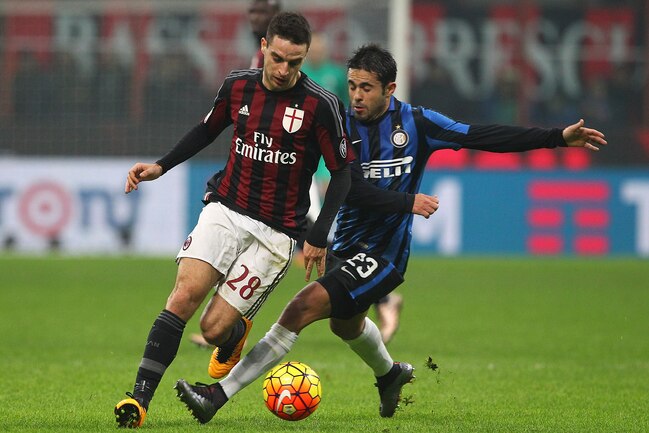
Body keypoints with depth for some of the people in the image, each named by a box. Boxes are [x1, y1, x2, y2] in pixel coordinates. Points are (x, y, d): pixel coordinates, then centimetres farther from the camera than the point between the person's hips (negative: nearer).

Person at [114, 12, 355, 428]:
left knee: (215, 327, -8)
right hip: (224, 211, 3)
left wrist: (319, 237, -8)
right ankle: (139, 400, -21)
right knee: (185, 293, -20)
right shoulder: (237, 86, 2)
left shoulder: (321, 105, -11)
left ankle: (237, 332, 32)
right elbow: (208, 129, 22)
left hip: (275, 233, -3)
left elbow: (342, 172, -3)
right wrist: (161, 166, 13)